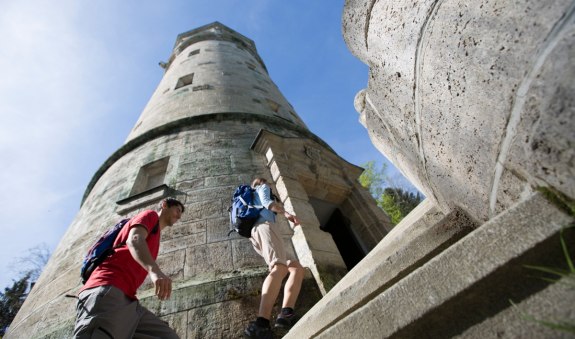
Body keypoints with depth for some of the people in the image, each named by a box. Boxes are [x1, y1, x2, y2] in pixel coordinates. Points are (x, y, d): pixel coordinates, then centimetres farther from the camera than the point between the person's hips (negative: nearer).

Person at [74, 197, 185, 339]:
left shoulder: (154, 240, 35)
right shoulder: (150, 215, 10)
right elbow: (134, 239, -13)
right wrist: (154, 270, -32)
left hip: (126, 299, 8)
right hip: (108, 289, -8)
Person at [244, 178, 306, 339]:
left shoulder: (253, 201, 42)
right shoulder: (263, 187, 20)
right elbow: (265, 201, -1)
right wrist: (286, 213, -16)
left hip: (256, 240, 8)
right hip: (264, 226, -8)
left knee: (298, 269, -3)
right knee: (280, 268, -32)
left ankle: (286, 314, -27)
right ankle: (261, 324, -53)